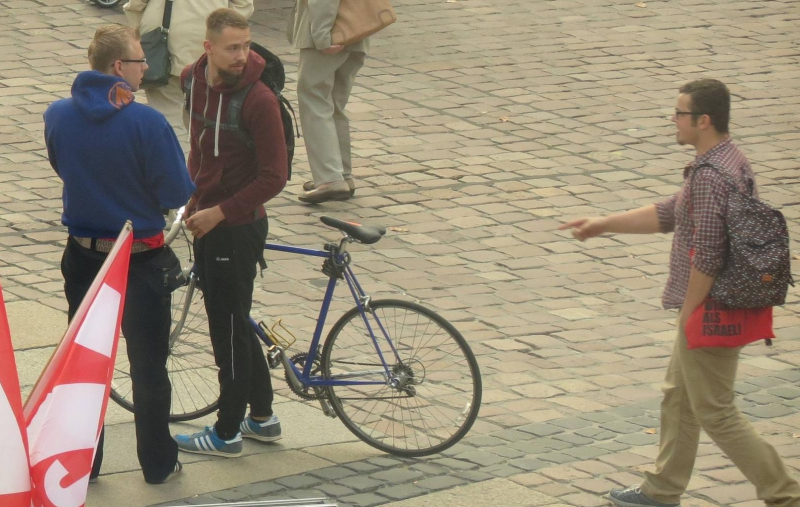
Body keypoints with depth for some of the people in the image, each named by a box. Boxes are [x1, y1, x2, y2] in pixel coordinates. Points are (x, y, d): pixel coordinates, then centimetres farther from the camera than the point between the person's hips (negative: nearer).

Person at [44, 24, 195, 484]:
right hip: (140, 263, -4)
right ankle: (158, 463, 21)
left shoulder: (58, 115, -7)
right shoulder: (147, 123, -23)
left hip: (82, 257, 4)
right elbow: (178, 194, -16)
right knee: (149, 367, 11)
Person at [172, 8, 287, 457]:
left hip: (238, 227, -8)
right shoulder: (194, 81, 0)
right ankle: (263, 417, 32)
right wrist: (193, 195, 11)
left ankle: (227, 433, 14)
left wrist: (219, 211, -19)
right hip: (208, 221, 8)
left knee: (230, 328, 2)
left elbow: (274, 177, -19)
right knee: (232, 322, 18)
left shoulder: (258, 100, -21)